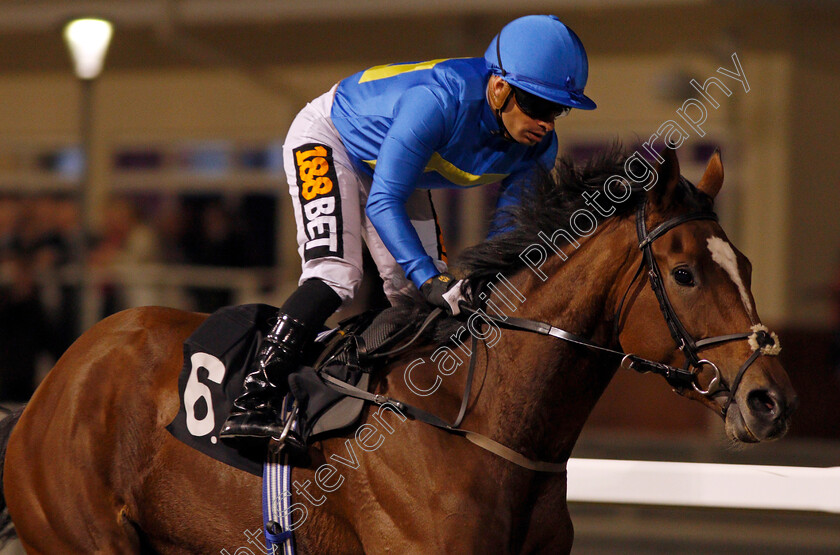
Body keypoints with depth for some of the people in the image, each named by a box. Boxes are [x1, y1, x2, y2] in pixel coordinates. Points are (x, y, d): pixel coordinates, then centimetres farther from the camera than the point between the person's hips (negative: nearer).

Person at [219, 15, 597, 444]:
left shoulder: (537, 147, -21)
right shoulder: (439, 100, -42)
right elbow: (383, 203, -40)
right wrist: (428, 278, -49)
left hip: (387, 165, 8)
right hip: (326, 136, -7)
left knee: (417, 297, -2)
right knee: (336, 272, -25)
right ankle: (252, 403, -30)